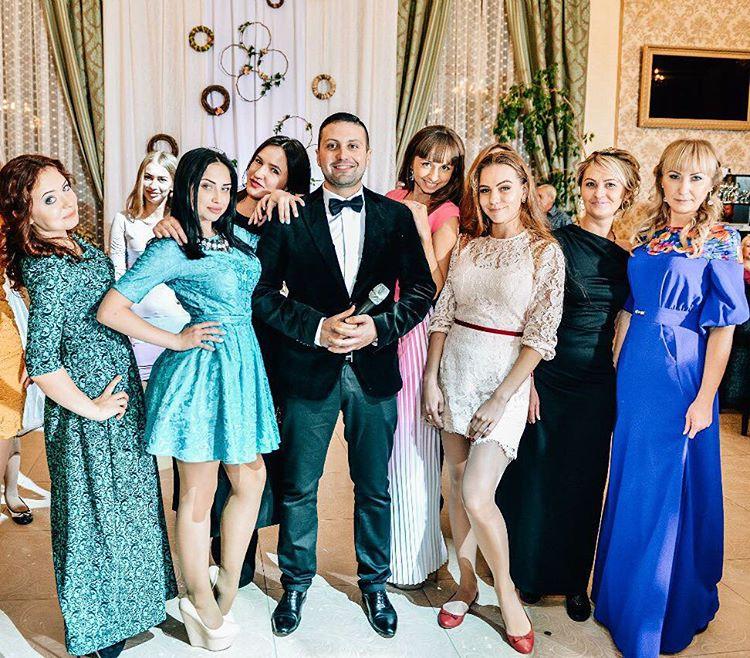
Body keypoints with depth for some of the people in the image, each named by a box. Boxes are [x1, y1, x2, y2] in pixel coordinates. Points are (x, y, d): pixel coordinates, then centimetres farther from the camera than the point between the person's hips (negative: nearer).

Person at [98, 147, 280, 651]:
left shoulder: (239, 238, 9)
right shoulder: (171, 250, -11)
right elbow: (111, 311, -14)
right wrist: (177, 341, -12)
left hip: (244, 364, 7)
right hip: (202, 369, -7)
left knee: (251, 477, 12)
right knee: (200, 490, 6)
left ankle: (226, 590, 29)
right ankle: (203, 602, 25)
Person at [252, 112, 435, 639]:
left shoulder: (396, 216, 2)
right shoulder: (289, 216, -1)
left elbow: (421, 290, 0)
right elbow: (263, 293, -4)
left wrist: (379, 327, -15)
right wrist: (317, 329, -16)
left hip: (376, 371, 1)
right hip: (310, 371, -1)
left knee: (375, 489, 14)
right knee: (299, 488, 12)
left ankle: (375, 584, 36)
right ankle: (296, 583, 35)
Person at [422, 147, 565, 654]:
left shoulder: (545, 251, -5)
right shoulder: (467, 246, 7)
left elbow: (540, 336, -9)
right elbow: (442, 315, 8)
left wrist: (501, 399, -13)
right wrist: (431, 379, 1)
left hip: (505, 377, -4)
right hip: (455, 370, 5)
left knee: (477, 496, -10)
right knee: (457, 485, 10)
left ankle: (507, 591, 15)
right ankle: (467, 583, 30)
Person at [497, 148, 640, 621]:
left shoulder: (627, 256, 5)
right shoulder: (555, 244, -7)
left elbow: (625, 322, 12)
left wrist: (624, 383, 8)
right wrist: (527, 382, -12)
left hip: (597, 386, 3)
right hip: (548, 378, -3)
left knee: (583, 482, 12)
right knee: (536, 474, 7)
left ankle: (574, 581, 29)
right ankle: (529, 573, 28)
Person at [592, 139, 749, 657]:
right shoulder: (648, 237, 8)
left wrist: (705, 398, -13)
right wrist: (617, 368, 9)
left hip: (681, 375, -5)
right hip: (635, 372, 5)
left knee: (668, 490, 5)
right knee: (630, 483, 16)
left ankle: (660, 613, 25)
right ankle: (620, 592, 36)